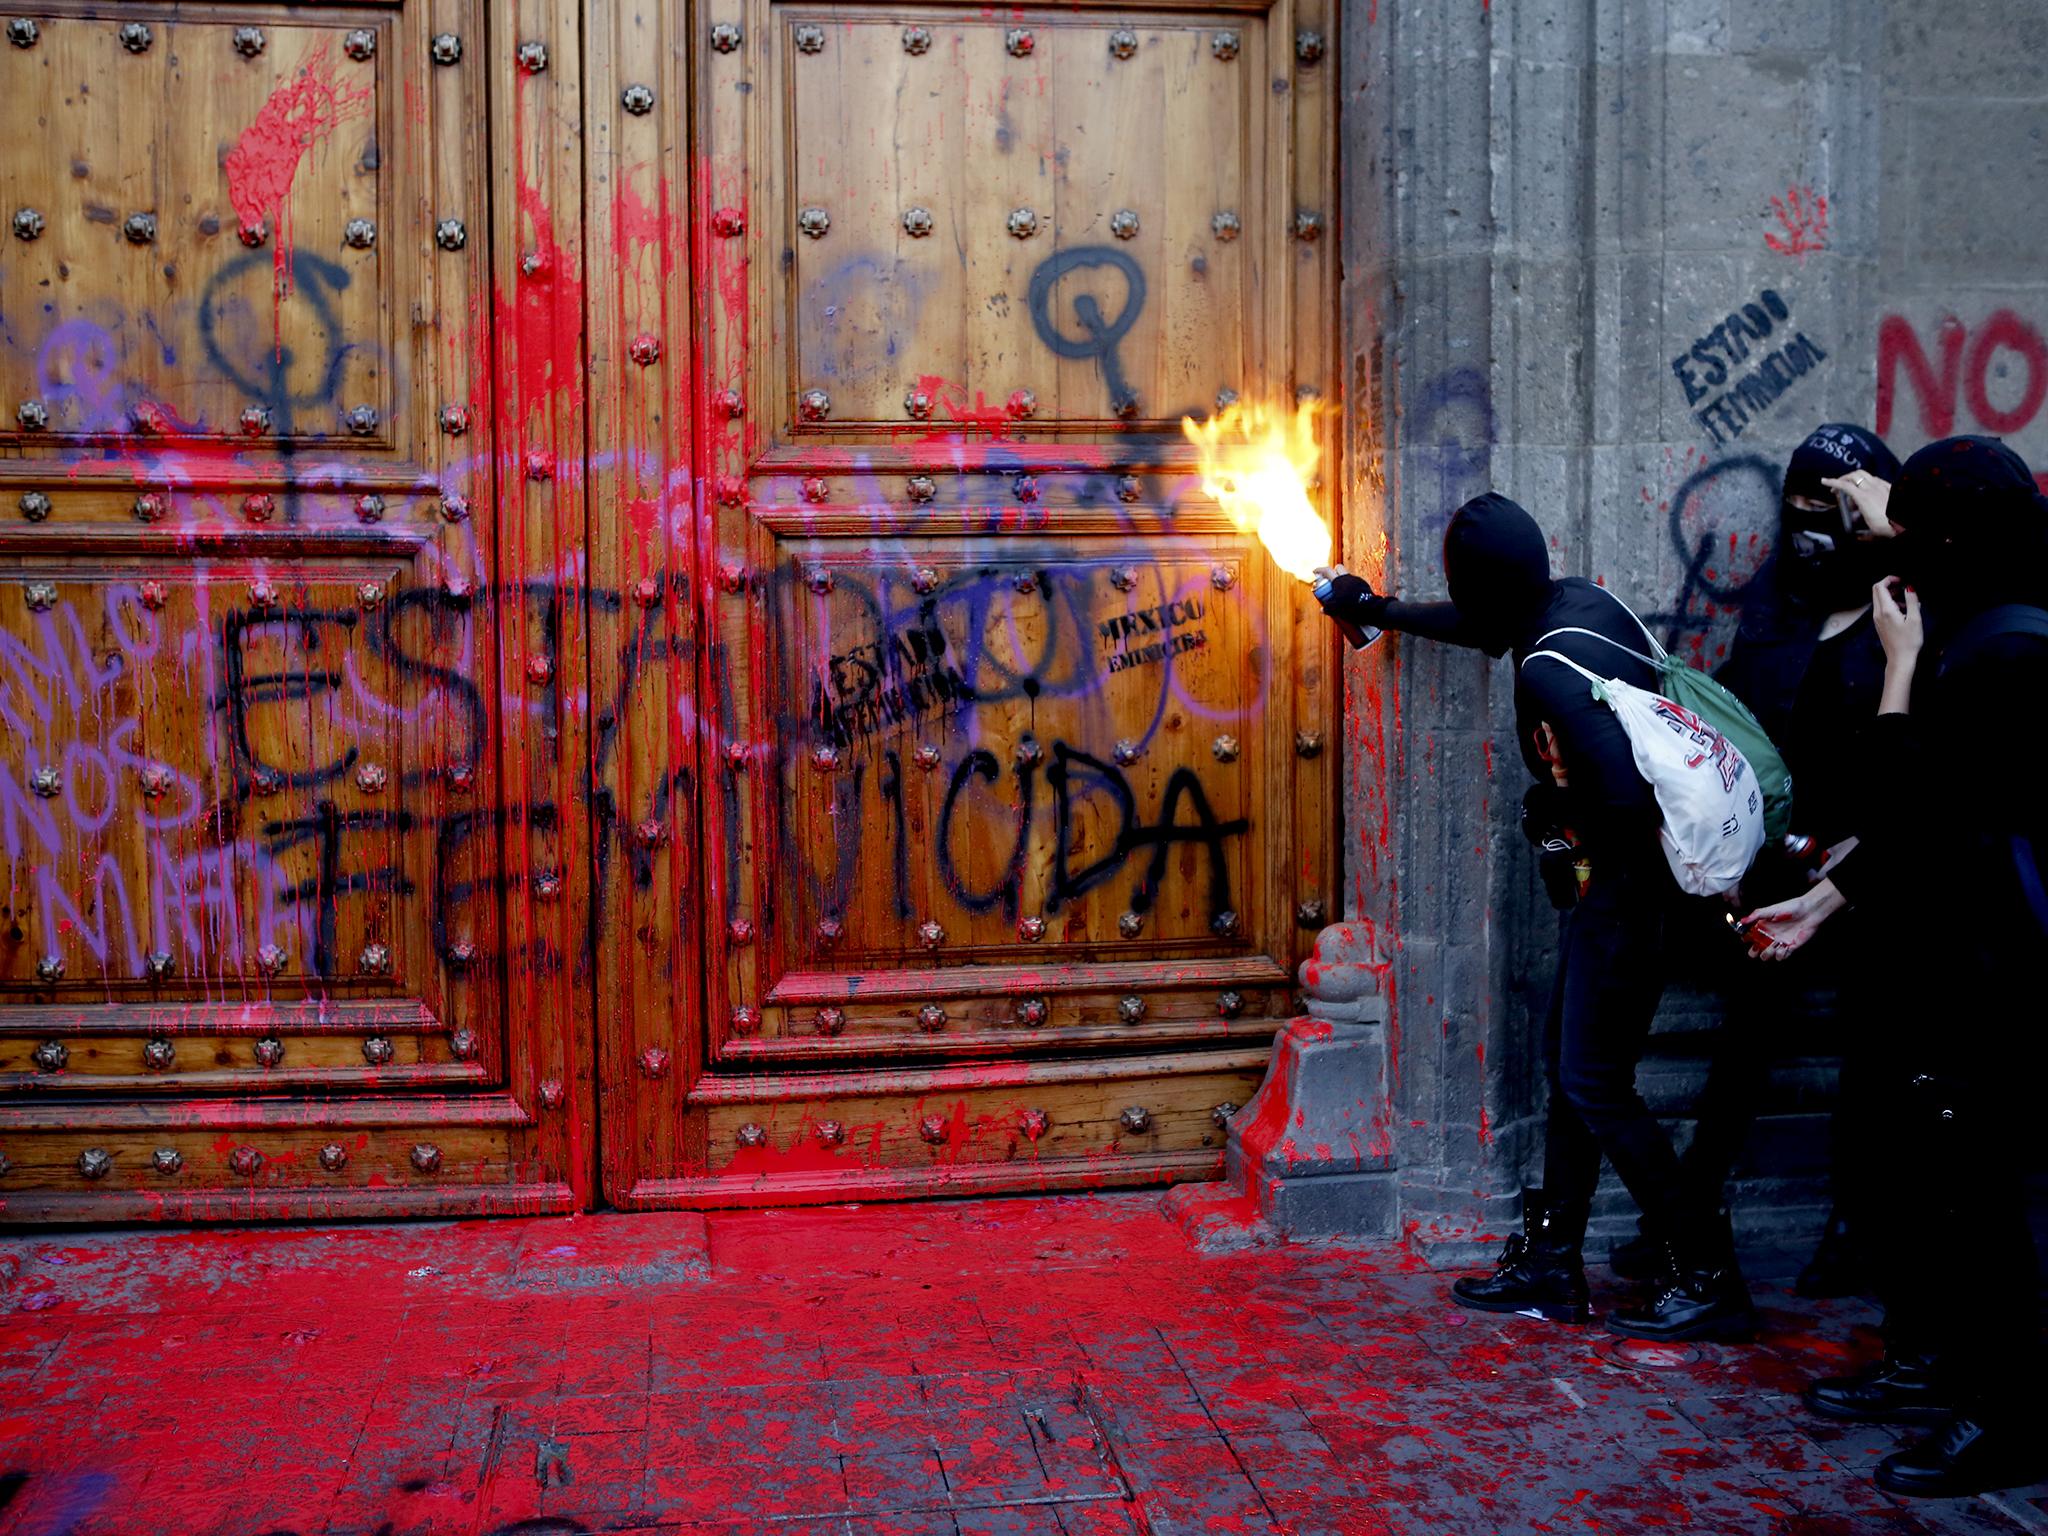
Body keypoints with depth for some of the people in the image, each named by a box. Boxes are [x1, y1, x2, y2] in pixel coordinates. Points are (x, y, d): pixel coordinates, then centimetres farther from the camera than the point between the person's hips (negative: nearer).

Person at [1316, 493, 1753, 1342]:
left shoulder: (1549, 671, -25)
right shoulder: (1577, 601, 3)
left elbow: (1625, 796, -31)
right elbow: (1486, 625, 25)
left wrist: (1559, 821, -10)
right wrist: (1379, 610, 37)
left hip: (1627, 883, -10)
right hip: (1628, 874, 10)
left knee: (1595, 1084, -4)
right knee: (1569, 1067, 14)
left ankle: (1706, 1279, 4)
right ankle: (1549, 1267, 23)